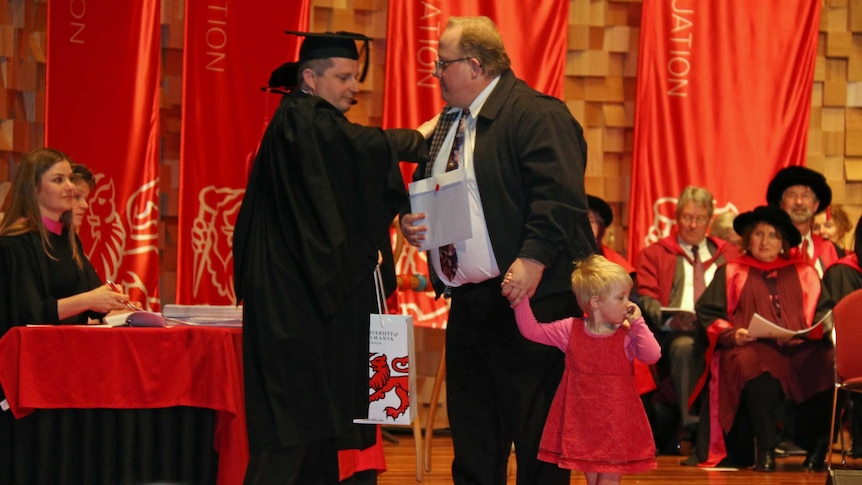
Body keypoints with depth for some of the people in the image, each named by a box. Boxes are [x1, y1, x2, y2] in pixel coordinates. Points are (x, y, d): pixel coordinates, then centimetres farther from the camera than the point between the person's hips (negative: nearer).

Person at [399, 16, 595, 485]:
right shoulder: (445, 124, 18)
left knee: (534, 429, -4)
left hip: (527, 297, -9)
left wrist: (533, 258, -27)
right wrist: (409, 220, 7)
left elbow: (560, 196, -19)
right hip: (466, 301, 9)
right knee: (471, 435, 12)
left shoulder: (537, 114, -10)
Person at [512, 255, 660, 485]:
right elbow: (531, 330, 2)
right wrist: (520, 298, -7)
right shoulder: (570, 330, -2)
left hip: (616, 425, -2)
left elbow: (652, 356, -21)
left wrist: (638, 323, -19)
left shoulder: (627, 335, -7)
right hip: (581, 422, 2)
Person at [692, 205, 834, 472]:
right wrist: (732, 334, -8)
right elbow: (708, 313, 10)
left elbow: (824, 310, 15)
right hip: (751, 347, -2)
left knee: (827, 363, -33)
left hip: (799, 347, 2)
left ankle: (819, 446, -21)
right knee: (756, 366, -40)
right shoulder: (731, 273, 20)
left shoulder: (804, 273, 25)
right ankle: (765, 449, -36)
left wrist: (822, 326, -9)